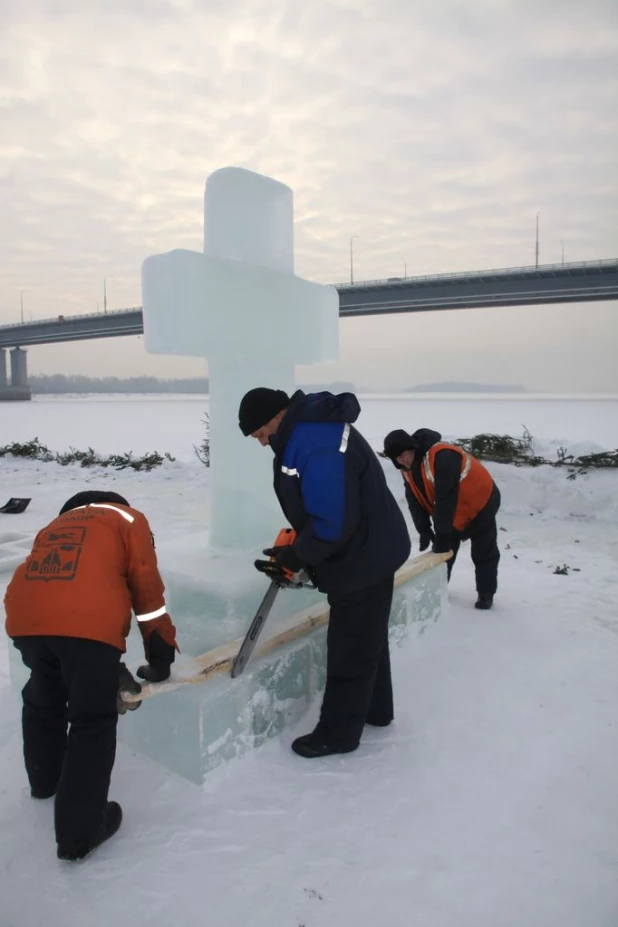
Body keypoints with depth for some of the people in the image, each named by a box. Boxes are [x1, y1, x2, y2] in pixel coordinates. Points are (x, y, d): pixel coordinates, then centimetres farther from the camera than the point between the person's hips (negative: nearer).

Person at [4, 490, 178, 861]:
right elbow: (147, 588, 12)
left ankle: (45, 779, 52)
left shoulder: (56, 526, 35)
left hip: (26, 618, 6)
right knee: (92, 720, 10)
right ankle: (79, 833, 17)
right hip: (87, 623, -6)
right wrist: (161, 656, 22)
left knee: (43, 700, 30)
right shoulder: (128, 519, 20)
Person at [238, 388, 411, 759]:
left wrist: (293, 557, -14)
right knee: (367, 637, 23)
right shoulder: (311, 425, 3)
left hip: (363, 558, -10)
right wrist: (298, 550, 5)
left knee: (350, 646, 5)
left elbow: (332, 525, -31)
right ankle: (375, 710, 41)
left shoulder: (318, 447, -31)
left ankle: (338, 732, 21)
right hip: (370, 551, 10)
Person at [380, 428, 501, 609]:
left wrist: (442, 534, -33)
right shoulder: (408, 468, -10)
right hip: (453, 512, 7)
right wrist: (424, 529, -14)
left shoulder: (442, 456, -38)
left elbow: (446, 498, -37)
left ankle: (485, 594, 17)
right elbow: (414, 500, -6)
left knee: (483, 553, 3)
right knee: (443, 550, 8)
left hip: (480, 503, -7)